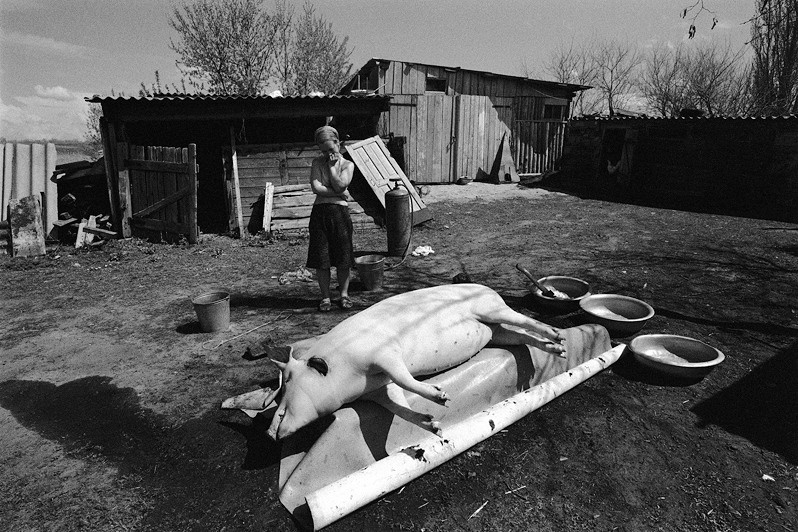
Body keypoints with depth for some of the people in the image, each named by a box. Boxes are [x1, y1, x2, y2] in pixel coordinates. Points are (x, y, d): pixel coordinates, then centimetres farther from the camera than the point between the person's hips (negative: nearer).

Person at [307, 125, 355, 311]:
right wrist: (336, 193, -10)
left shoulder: (347, 165, 5)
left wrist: (331, 166, -4)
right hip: (320, 212, 1)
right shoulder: (317, 163, 7)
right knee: (320, 258, 2)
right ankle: (325, 297, 15)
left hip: (340, 212, -1)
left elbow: (340, 185, -12)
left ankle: (344, 294, 20)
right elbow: (316, 187, -6)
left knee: (343, 256, 3)